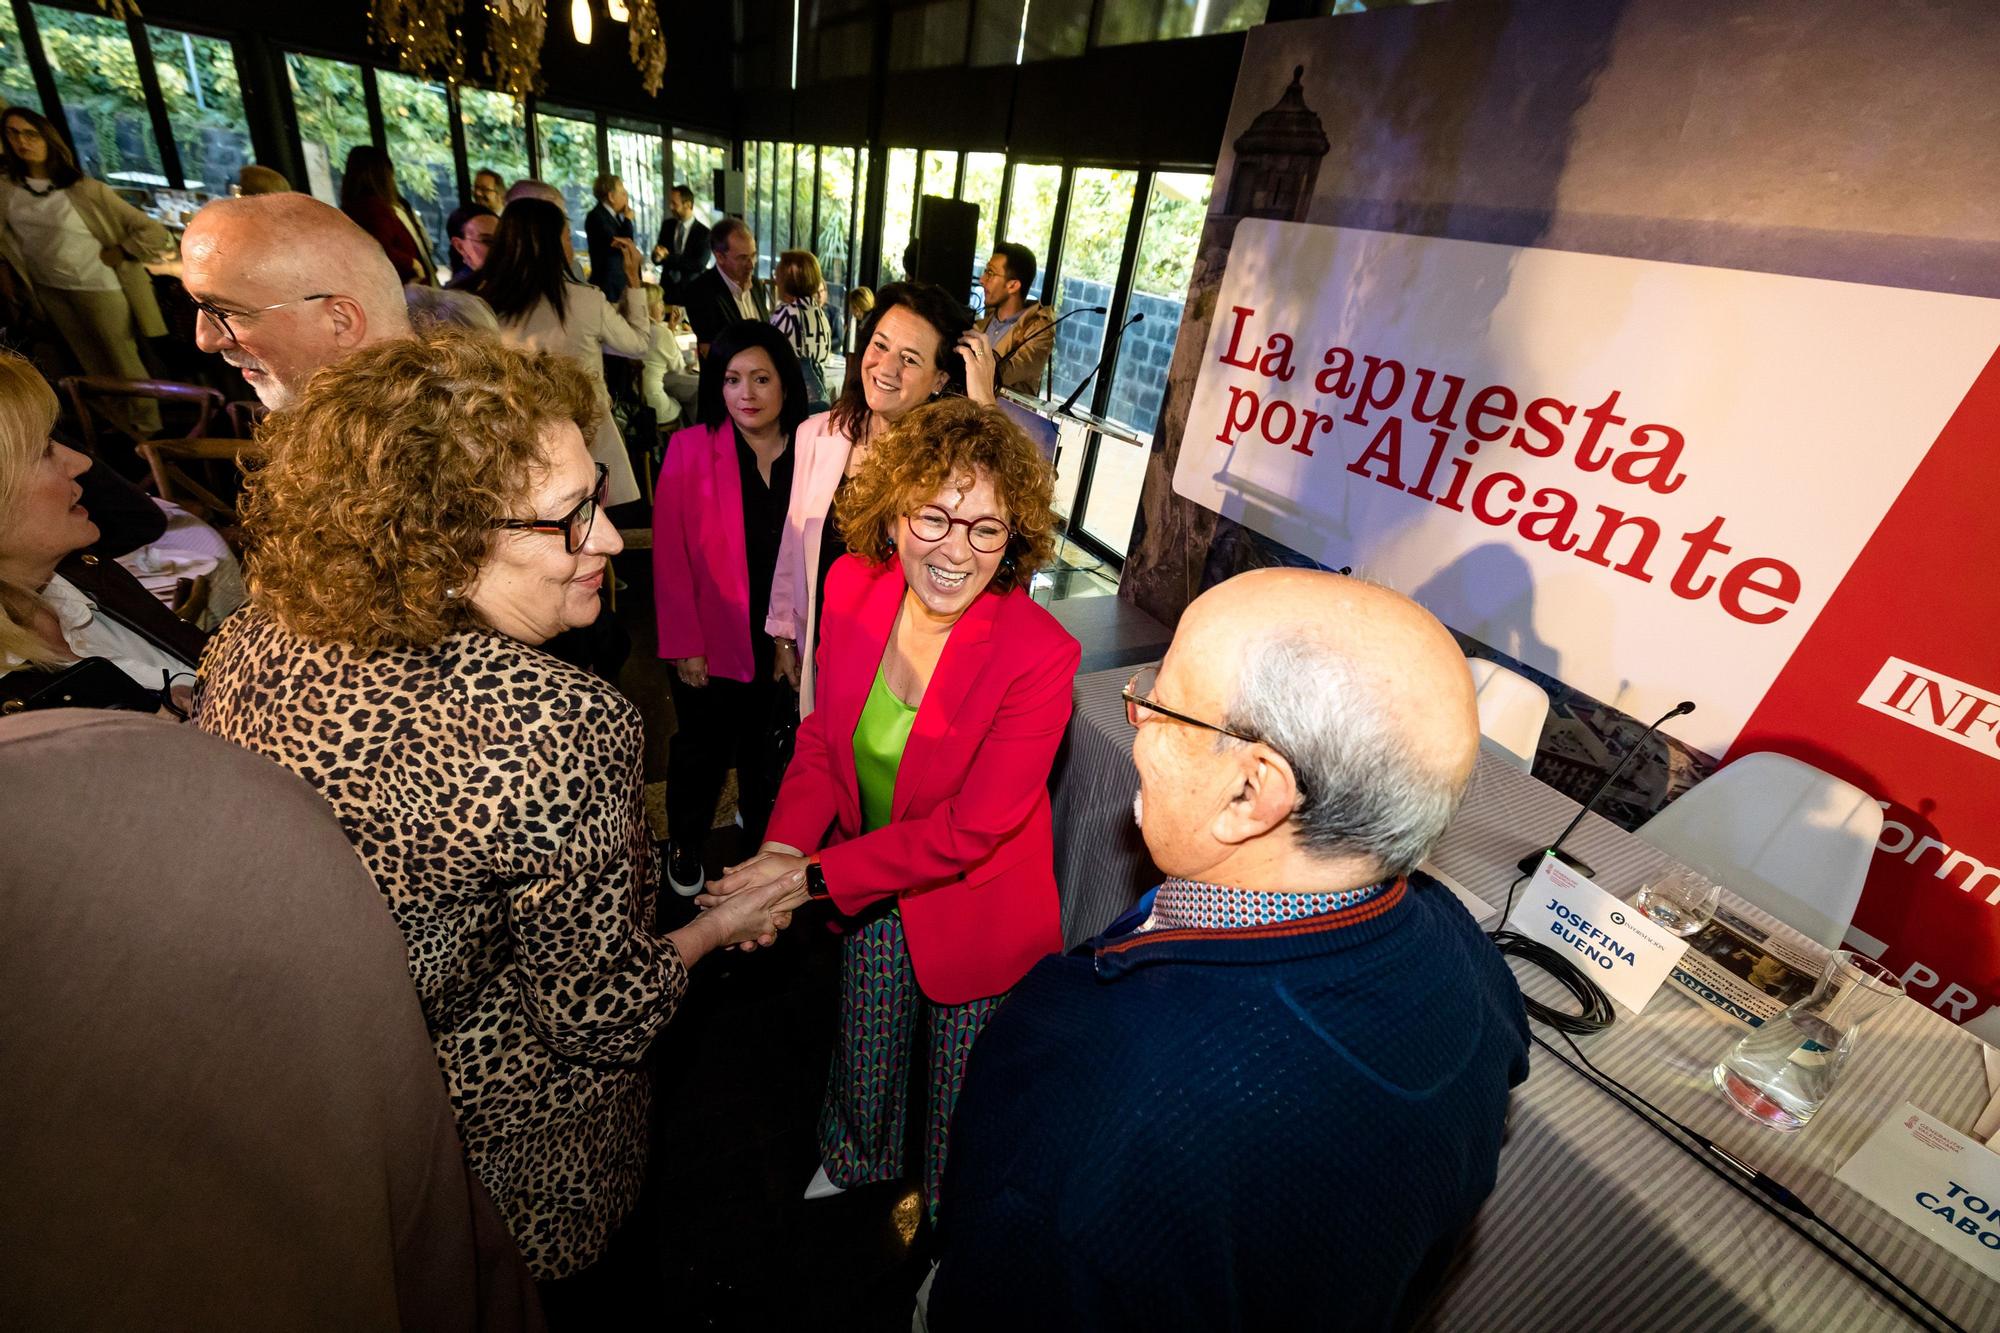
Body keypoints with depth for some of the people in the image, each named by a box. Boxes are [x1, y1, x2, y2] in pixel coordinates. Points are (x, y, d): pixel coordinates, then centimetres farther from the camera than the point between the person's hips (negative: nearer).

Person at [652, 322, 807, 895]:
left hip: (788, 645, 2)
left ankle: (761, 823, 50)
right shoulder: (690, 449, -10)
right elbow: (670, 557, -10)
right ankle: (684, 844, 43)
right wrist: (684, 645, -12)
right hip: (712, 643, -2)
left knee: (767, 746, 22)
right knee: (703, 750, 16)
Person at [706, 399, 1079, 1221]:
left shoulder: (1039, 655, -31)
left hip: (972, 908, -4)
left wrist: (814, 877, -23)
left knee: (961, 1086, 23)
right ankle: (854, 1158, 68)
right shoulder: (853, 586, -15)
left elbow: (970, 828, -26)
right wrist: (782, 849, -19)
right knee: (863, 1045, 31)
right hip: (869, 890, 5)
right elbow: (824, 734, -4)